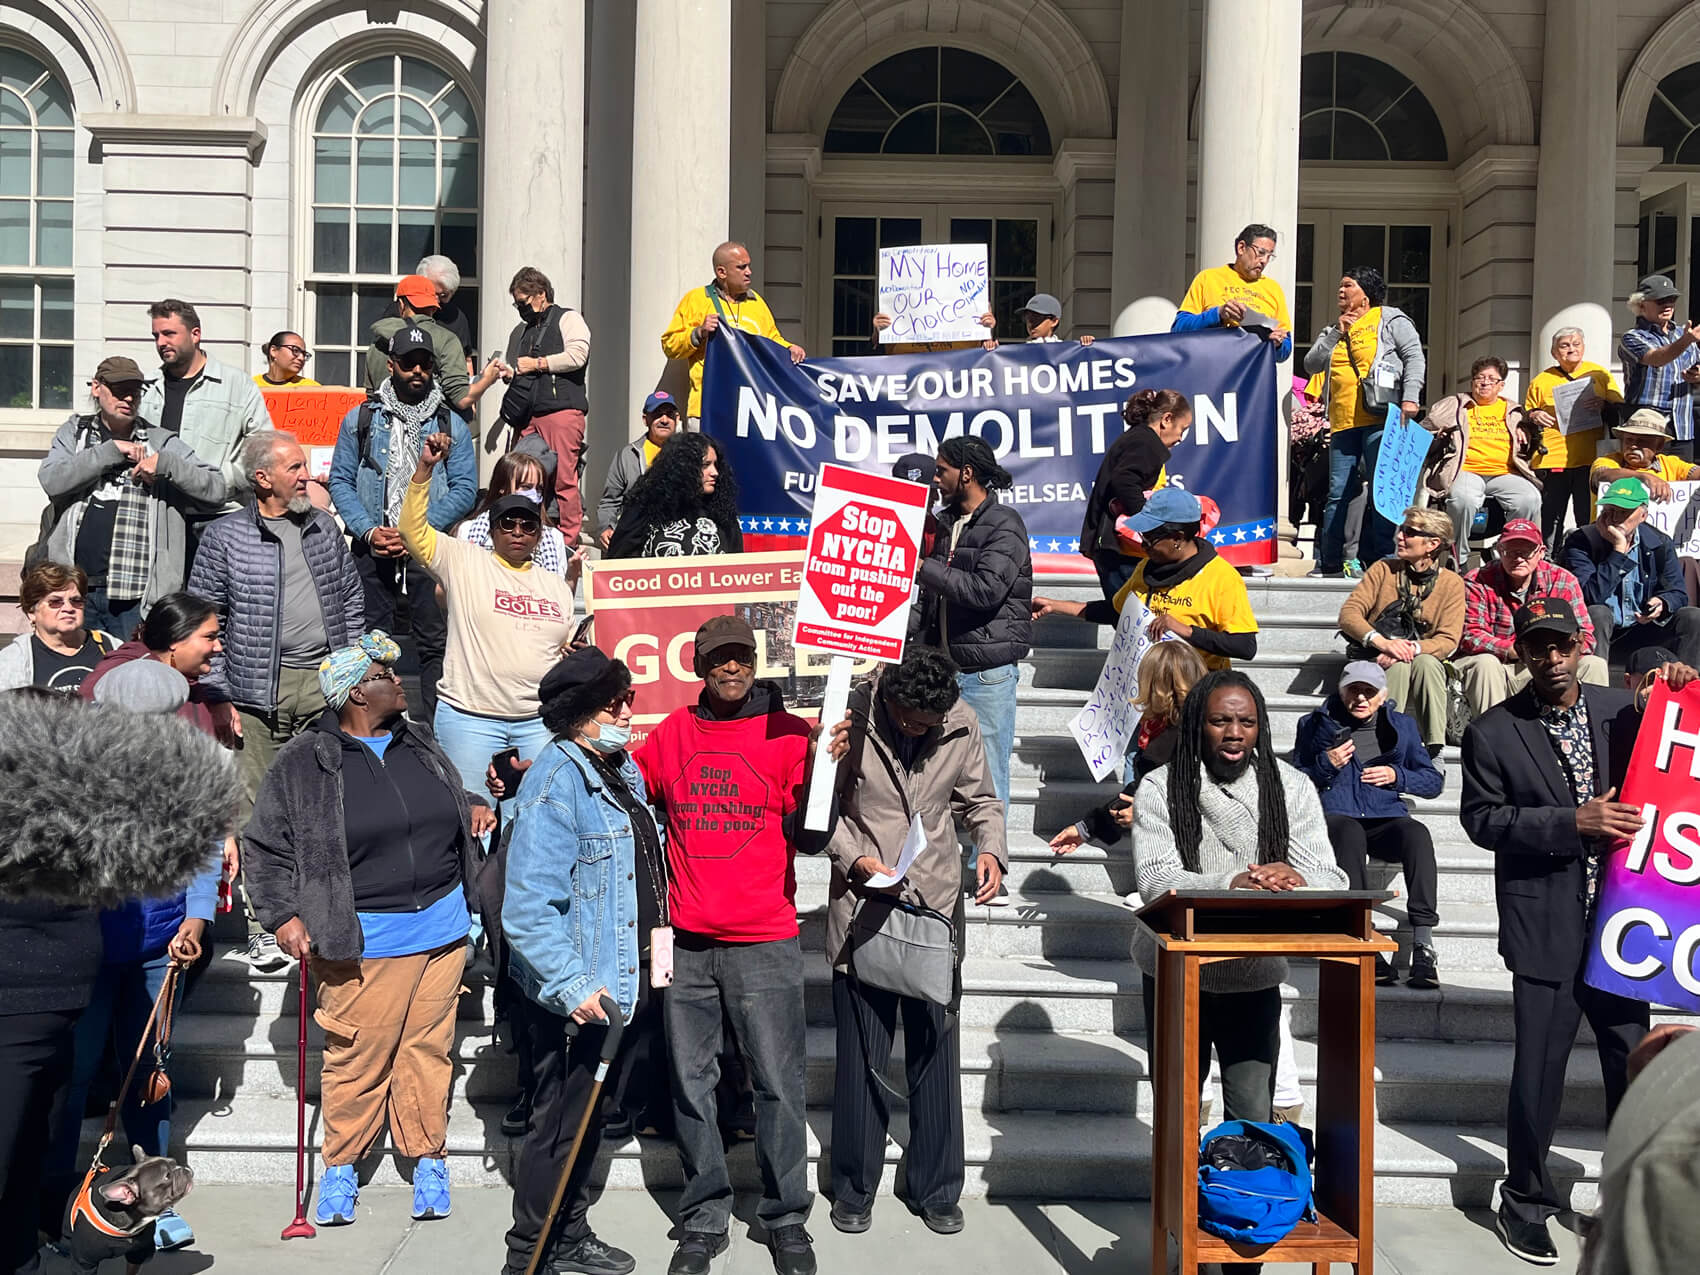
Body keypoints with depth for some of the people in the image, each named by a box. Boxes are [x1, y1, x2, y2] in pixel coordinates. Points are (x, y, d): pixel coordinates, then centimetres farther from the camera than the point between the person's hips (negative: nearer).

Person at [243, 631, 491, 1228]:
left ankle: (427, 1157, 27)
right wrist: (283, 915, -7)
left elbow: (449, 807, 28)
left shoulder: (419, 744, 10)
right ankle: (339, 1166, 24)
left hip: (442, 932, 4)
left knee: (429, 1048, 11)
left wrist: (473, 810, 6)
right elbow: (263, 845, 0)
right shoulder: (303, 763, -6)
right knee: (358, 1059, 3)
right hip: (364, 945, -4)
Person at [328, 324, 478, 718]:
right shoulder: (360, 419, 10)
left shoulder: (451, 425, 7)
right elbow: (340, 481, 7)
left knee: (435, 642, -2)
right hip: (371, 549, 1)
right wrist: (369, 531, -8)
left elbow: (465, 489, 1)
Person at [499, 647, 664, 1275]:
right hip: (576, 996, -9)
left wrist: (651, 960, 21)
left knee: (587, 1119, 21)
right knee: (560, 1124, 4)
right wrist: (571, 988, -27)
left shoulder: (624, 768, 8)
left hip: (624, 983, 9)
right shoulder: (556, 782, -21)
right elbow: (528, 908, -26)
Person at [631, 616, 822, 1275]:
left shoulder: (787, 733, -2)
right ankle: (704, 1220, 23)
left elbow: (807, 828, -8)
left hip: (765, 942, -3)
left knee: (778, 1084, 2)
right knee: (691, 1083, 9)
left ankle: (786, 1218, 18)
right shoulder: (671, 733, 8)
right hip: (687, 942, 3)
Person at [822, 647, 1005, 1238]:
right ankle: (854, 1189, 24)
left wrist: (991, 848, -9)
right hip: (862, 905, -2)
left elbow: (980, 800, 10)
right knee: (861, 1056, 6)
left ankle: (935, 1189, 25)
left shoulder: (961, 724, -2)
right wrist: (854, 858, -16)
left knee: (936, 1053, 9)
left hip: (937, 903, 2)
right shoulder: (852, 716, -11)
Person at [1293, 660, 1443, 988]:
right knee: (1350, 832, -39)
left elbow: (1434, 781, 18)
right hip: (1334, 818, -2)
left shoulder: (1402, 727, 18)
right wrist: (1325, 765, -6)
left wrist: (1397, 776, -1)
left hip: (1384, 819, 2)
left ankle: (1423, 944, -39)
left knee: (1417, 833, -34)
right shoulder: (1318, 724, 13)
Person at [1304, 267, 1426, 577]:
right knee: (1338, 493, 5)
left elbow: (1415, 357, -2)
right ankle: (1328, 562, 9)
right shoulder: (1333, 330, 24)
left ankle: (1384, 558, -6)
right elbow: (1311, 365, 14)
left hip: (1380, 420, -5)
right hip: (1343, 424, 5)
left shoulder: (1390, 320, 7)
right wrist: (1336, 333, 4)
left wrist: (1410, 398, -15)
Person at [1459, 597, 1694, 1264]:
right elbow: (1481, 818, -6)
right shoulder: (1493, 733, -4)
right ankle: (1525, 1202, 22)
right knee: (1540, 1072, 3)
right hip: (1547, 927, -3)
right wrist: (1572, 822, -16)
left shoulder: (1619, 708, 5)